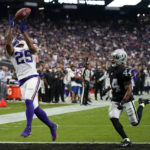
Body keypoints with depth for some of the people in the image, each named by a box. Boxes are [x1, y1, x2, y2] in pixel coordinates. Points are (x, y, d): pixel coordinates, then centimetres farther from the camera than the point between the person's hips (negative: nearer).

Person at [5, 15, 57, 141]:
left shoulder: (31, 51, 12)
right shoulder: (13, 53, 16)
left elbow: (31, 45, -12)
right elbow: (8, 43, -2)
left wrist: (24, 32, -11)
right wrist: (11, 27, -2)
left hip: (33, 78, -4)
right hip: (23, 82, 4)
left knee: (29, 101, -24)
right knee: (35, 108, 5)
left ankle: (28, 128, -29)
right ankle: (51, 126, 20)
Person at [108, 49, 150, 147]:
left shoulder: (124, 71, -23)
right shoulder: (111, 69, 2)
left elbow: (129, 90, -24)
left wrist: (122, 102, -30)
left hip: (126, 99, -6)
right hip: (115, 100, 6)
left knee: (135, 123, 5)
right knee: (114, 119, -14)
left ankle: (142, 104, 32)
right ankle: (126, 140, -7)